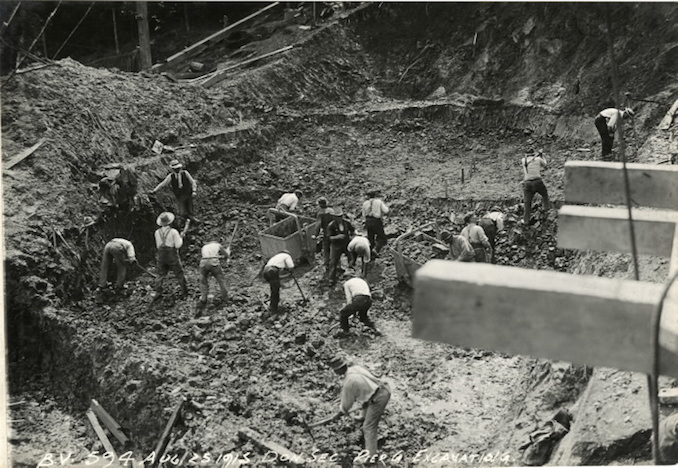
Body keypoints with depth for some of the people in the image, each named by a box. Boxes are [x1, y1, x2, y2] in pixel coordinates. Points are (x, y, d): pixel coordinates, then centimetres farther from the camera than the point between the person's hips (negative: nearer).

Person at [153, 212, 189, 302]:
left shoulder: (157, 232, 0)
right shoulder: (174, 232, -14)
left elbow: (158, 246, 8)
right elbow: (178, 245, -13)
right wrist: (181, 239, 4)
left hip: (162, 257, 3)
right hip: (172, 257, -3)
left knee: (160, 275, 11)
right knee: (180, 274, 10)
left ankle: (158, 293, 1)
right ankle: (184, 292, 16)